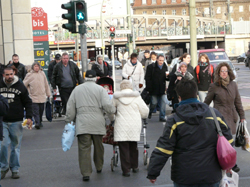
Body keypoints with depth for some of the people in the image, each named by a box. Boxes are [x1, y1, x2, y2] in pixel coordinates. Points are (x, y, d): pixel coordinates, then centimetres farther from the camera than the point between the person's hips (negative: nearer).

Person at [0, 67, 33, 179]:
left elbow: (28, 102, 6)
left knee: (16, 146, 6)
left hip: (16, 122, 0)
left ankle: (15, 169, 18)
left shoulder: (20, 86, 2)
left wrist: (29, 117, -3)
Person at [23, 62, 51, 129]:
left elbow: (46, 84, 15)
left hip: (42, 96, 3)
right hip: (34, 97, -3)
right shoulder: (29, 75, 0)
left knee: (41, 110, 10)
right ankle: (37, 123, -15)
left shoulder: (42, 73, 9)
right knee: (35, 111, -11)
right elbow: (24, 84, 4)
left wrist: (48, 93, 16)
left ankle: (40, 122, 23)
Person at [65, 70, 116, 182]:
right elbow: (107, 105, -9)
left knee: (84, 148, -4)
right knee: (98, 146, 17)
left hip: (82, 123, 0)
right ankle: (99, 167, 32)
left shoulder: (77, 89, 10)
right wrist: (114, 111, 10)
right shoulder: (100, 89, 2)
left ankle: (86, 173, -10)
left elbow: (70, 108, 11)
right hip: (97, 123, 0)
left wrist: (69, 121, 20)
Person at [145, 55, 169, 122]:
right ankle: (150, 113, 33)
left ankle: (162, 117, 3)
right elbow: (147, 78, -7)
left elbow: (166, 78, 14)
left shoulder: (165, 67, 6)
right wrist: (148, 88, -12)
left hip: (162, 89, 3)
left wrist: (167, 76, -11)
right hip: (154, 89, -3)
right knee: (154, 102, 4)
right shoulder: (151, 67, -7)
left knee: (164, 101, -7)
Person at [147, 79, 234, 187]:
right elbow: (228, 141, 7)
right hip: (211, 178, 2)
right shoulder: (215, 115, 0)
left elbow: (163, 149, -12)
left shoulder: (174, 121, -10)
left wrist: (152, 173, -5)